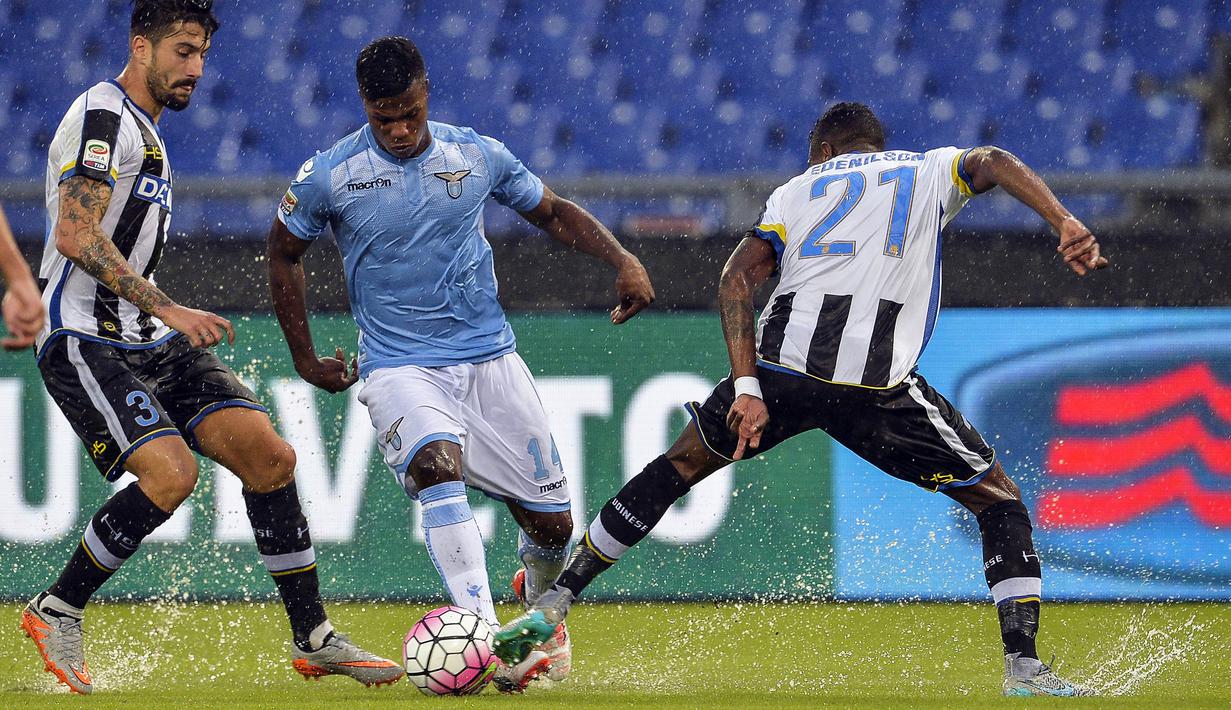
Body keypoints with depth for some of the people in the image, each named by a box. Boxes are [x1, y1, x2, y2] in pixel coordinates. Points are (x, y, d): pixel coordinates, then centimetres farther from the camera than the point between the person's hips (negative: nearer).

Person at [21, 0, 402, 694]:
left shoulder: (143, 130, 22)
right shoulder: (105, 116, -11)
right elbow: (75, 235, -22)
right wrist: (167, 310, -24)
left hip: (154, 346, 9)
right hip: (88, 343, -9)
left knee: (270, 456, -5)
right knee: (171, 473, -26)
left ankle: (315, 639, 0)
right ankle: (57, 612, -8)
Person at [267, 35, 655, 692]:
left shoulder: (477, 156, 1)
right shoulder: (329, 177, -6)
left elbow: (552, 213, 15)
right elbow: (284, 253, 11)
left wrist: (622, 260, -1)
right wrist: (305, 359, 12)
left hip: (489, 359, 3)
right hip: (398, 368, -3)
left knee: (551, 522, 1)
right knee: (437, 464, -35)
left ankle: (539, 605, 38)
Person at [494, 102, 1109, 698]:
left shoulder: (798, 189, 25)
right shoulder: (929, 171, 24)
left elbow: (738, 277, 10)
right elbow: (994, 161, 2)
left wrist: (746, 387, 2)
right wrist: (1065, 223, -11)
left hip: (781, 364, 2)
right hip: (878, 381, -2)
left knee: (680, 466, 24)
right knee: (1000, 501, 12)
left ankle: (552, 605, 24)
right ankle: (1024, 669, -3)